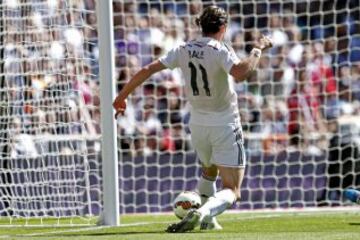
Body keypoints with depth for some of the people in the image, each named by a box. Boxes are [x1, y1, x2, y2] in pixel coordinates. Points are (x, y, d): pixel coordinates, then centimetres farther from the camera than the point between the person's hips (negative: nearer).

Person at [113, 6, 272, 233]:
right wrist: (258, 50, -22)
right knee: (231, 191, -4)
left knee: (209, 172, 35)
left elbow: (147, 70, -2)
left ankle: (208, 221, 31)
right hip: (225, 127, -6)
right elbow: (240, 73, -36)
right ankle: (202, 213, -31)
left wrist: (121, 97, 6)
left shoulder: (184, 50, 0)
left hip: (198, 125, 6)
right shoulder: (220, 51, -16)